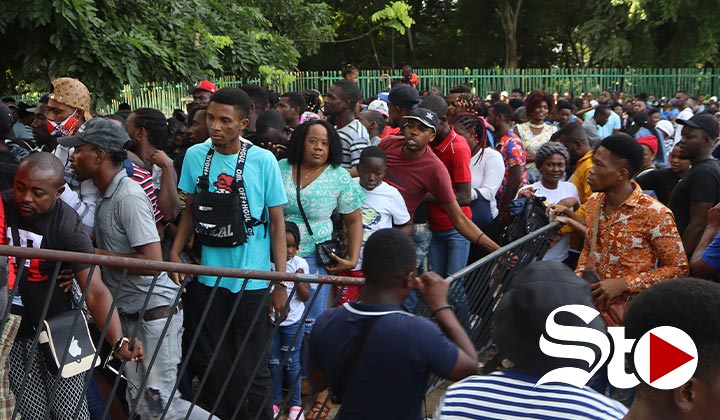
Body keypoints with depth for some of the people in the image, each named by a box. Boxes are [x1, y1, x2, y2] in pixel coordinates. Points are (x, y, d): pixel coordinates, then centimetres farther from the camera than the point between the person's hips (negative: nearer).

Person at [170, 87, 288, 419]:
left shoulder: (263, 161, -9)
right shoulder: (195, 156, 1)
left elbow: (277, 222, -4)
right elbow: (190, 210, 12)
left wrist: (281, 281, -6)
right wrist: (174, 252, 0)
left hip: (253, 279, -3)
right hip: (211, 276, 3)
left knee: (252, 370, 2)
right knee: (219, 366, 13)